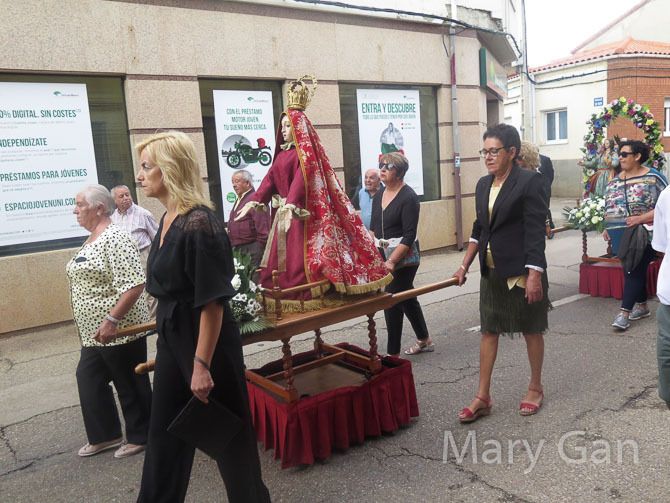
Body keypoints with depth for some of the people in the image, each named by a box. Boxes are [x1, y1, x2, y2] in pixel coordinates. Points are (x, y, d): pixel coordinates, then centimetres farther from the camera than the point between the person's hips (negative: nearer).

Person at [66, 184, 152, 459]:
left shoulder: (114, 237, -19)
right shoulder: (91, 238, 12)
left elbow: (134, 284, -27)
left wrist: (111, 320, -28)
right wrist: (95, 324, 22)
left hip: (118, 330, -10)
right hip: (95, 331, 10)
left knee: (130, 385, 6)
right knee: (89, 380, 17)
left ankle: (140, 436, 24)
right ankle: (106, 435, 33)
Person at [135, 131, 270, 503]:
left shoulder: (199, 224, -22)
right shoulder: (168, 219, 6)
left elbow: (212, 303, -23)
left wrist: (202, 365, -21)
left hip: (207, 340, -8)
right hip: (172, 338, 9)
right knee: (164, 432, 19)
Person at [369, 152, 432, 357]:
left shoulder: (408, 197, -15)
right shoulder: (379, 194, 8)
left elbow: (409, 235, -20)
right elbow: (373, 227, 13)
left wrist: (392, 261, -27)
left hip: (403, 259, -8)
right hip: (385, 257, 8)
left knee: (392, 302, -5)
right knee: (406, 298, 18)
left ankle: (393, 353, 7)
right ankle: (424, 340, 36)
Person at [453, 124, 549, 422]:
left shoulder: (529, 182, -12)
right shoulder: (483, 185, 8)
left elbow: (535, 231, -16)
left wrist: (534, 275, -21)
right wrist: (464, 266, 11)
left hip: (522, 271, -6)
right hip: (491, 271, 6)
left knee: (531, 330, 11)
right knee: (488, 330, 8)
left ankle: (535, 389, 31)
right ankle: (483, 397, 16)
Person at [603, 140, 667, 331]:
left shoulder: (652, 177, -9)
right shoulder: (616, 179, 11)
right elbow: (609, 207, 20)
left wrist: (641, 218, -24)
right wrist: (607, 228, 12)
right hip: (621, 236, 6)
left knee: (634, 271, -6)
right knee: (632, 270, 14)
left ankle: (625, 312, -4)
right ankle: (642, 305, 28)